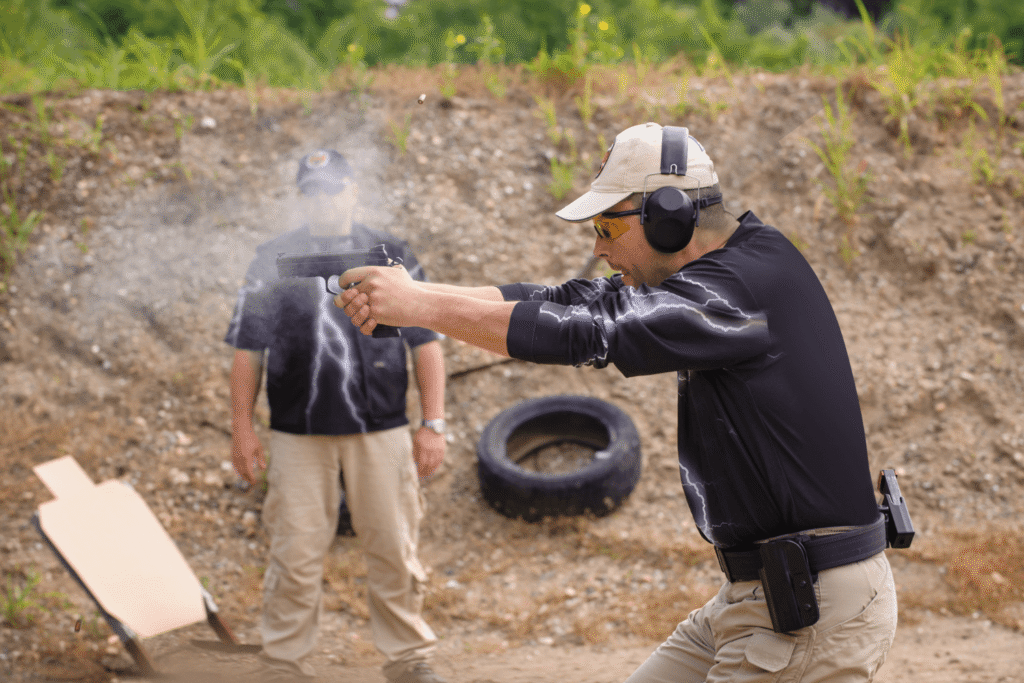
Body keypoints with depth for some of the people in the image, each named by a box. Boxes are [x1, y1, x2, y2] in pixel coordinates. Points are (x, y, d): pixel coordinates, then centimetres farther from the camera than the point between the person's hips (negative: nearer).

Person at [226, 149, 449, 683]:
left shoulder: (393, 256, 8)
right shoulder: (272, 260, 6)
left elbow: (426, 344, 7)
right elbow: (247, 351, 7)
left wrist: (433, 424, 1)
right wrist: (242, 428, 2)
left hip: (382, 433, 1)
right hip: (298, 435, -1)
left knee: (395, 550, 5)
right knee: (295, 554, 1)